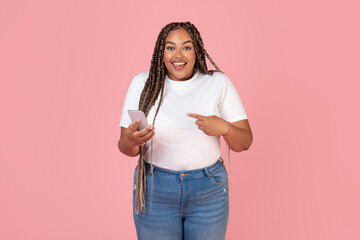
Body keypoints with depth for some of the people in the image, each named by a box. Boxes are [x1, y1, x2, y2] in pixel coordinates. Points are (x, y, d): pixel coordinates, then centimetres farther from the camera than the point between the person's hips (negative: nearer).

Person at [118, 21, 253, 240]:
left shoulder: (218, 83, -5)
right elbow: (124, 146, -3)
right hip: (154, 190, 0)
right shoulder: (143, 83, -4)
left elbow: (245, 143, -5)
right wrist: (132, 141, -26)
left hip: (209, 191, 0)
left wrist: (224, 128, -26)